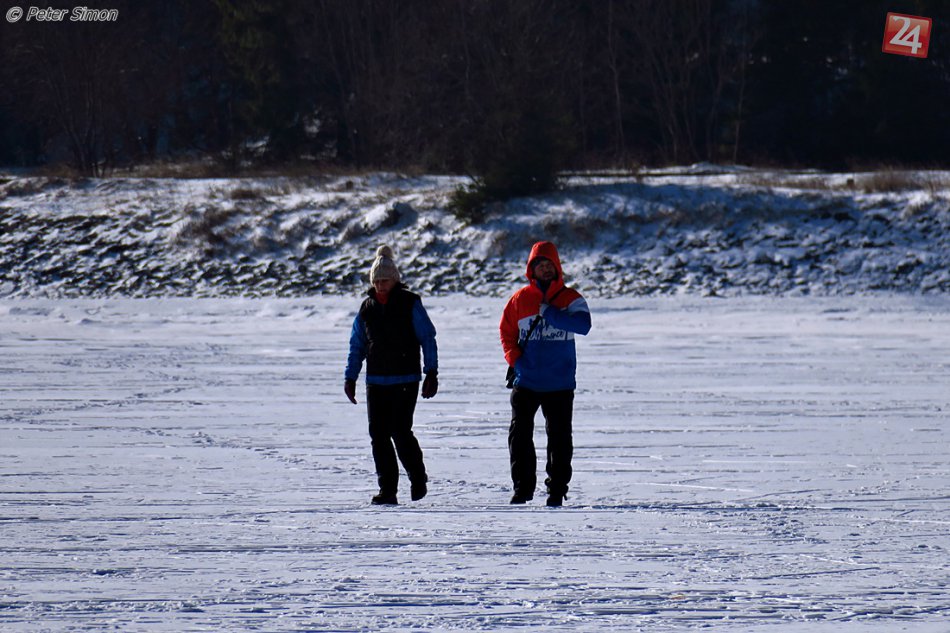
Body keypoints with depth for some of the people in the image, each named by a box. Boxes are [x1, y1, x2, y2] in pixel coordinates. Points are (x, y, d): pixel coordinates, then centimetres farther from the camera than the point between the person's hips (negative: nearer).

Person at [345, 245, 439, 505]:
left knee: (400, 431, -11)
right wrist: (350, 377, 12)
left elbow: (427, 338, -2)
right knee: (378, 435, 1)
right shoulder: (367, 307, 10)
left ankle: (417, 477, 13)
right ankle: (387, 490, 6)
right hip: (376, 382, 5)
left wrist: (431, 373, -7)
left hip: (405, 380, -5)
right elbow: (357, 345, 17)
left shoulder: (410, 303, -3)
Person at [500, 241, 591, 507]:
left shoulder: (570, 298, 0)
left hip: (560, 383, -1)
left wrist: (549, 314, -21)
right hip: (526, 382, 1)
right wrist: (514, 358, -6)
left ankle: (557, 489, 12)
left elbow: (583, 324, -18)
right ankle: (523, 487, 9)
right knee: (519, 434, 0)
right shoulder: (520, 299, 5)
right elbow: (506, 331, 10)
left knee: (559, 437, 4)